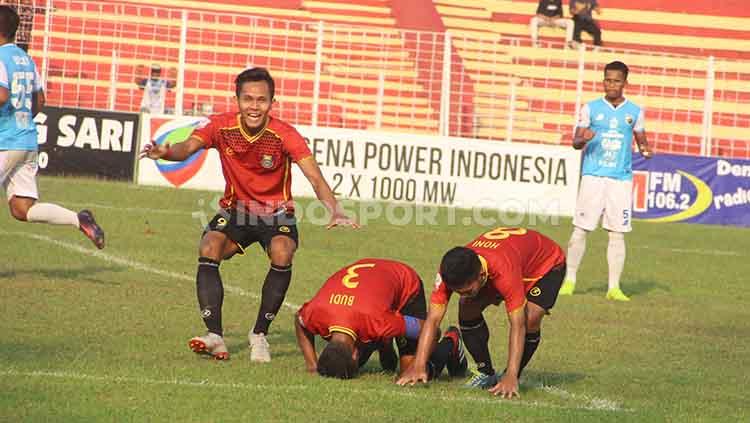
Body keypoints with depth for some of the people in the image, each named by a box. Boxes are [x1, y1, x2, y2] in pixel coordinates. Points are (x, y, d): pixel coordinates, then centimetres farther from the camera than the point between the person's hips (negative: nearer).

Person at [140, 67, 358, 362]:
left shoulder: (284, 135, -20)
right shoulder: (223, 127, -14)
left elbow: (315, 177, -29)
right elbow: (188, 147, -30)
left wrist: (335, 211, -47)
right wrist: (166, 152, -54)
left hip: (277, 213, -2)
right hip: (235, 210, 2)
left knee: (282, 256, -29)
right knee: (208, 251, -25)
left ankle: (259, 334, -10)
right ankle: (215, 337, -24)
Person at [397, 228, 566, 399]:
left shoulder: (504, 270, -47)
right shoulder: (449, 272, -32)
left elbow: (518, 326, -46)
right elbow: (433, 319, -30)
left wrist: (511, 377, -52)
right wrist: (418, 367, -39)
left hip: (547, 263, -5)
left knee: (530, 320, -29)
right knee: (467, 310, -16)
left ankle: (511, 381, -5)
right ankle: (486, 373, 3)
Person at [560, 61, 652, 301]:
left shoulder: (634, 112, 8)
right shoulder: (591, 109, 4)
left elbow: (641, 140, 18)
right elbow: (575, 142, 4)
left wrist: (645, 149, -5)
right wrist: (583, 140, -18)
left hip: (621, 179, 1)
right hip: (593, 176, -1)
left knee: (618, 234, 0)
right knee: (580, 230, -3)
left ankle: (614, 288, 4)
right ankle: (569, 281, 8)